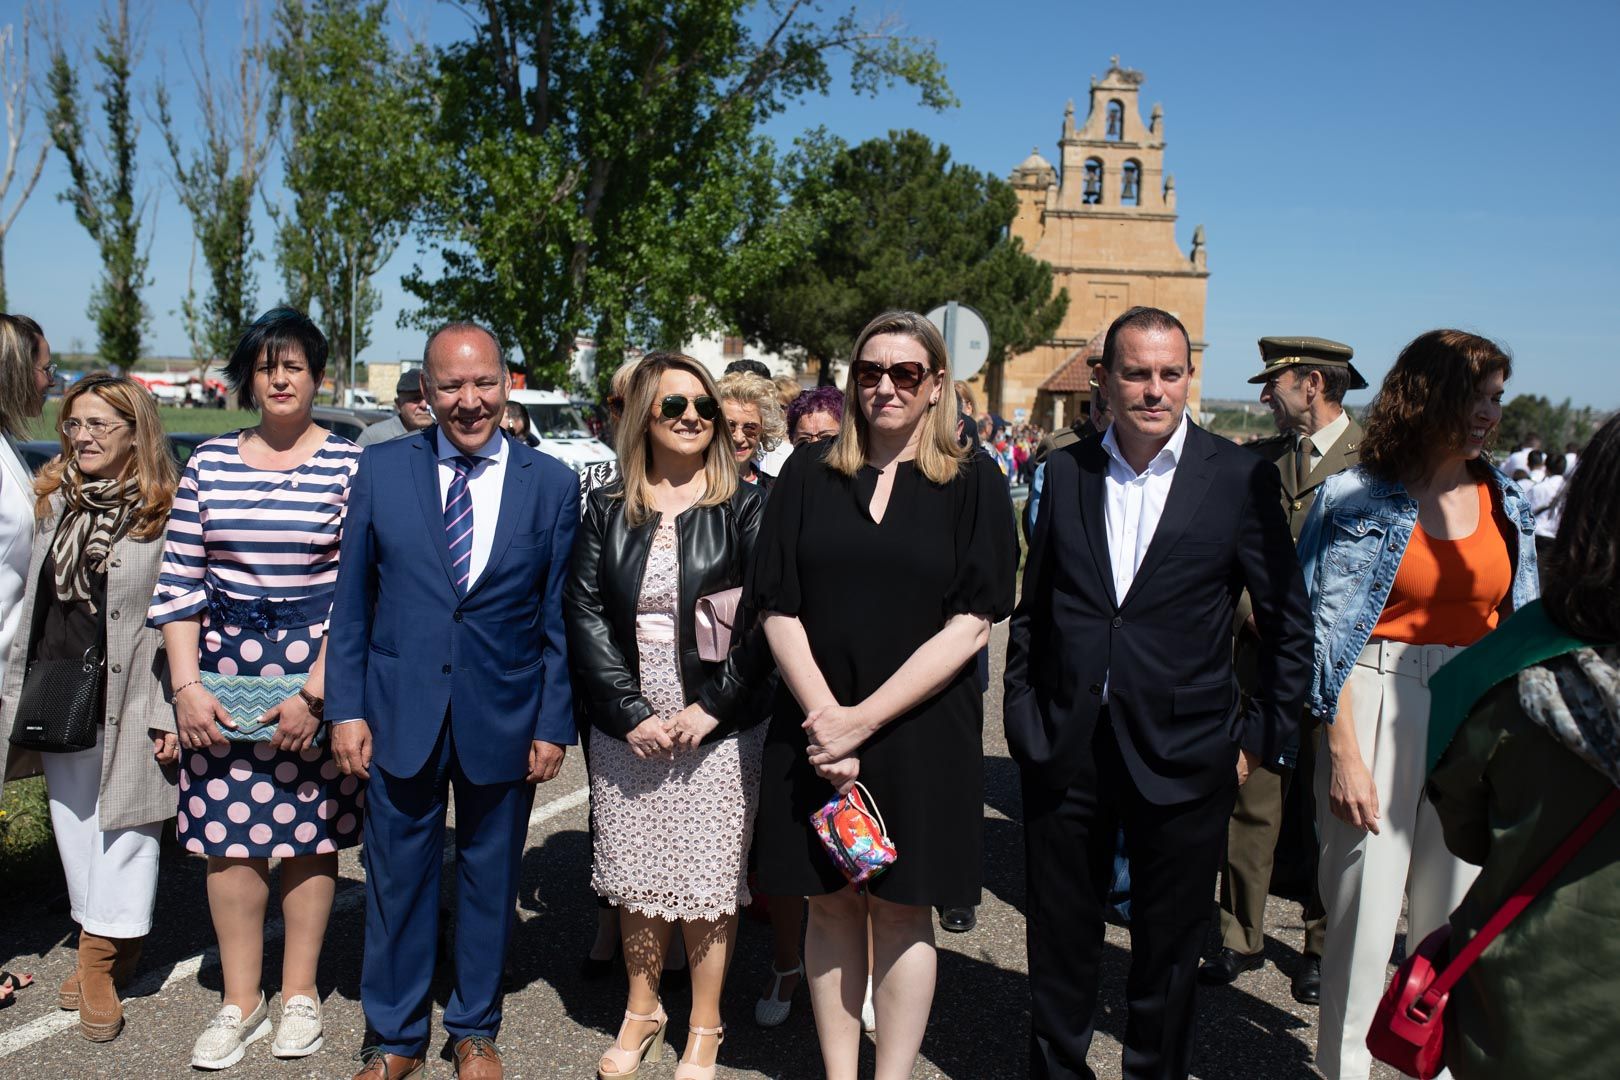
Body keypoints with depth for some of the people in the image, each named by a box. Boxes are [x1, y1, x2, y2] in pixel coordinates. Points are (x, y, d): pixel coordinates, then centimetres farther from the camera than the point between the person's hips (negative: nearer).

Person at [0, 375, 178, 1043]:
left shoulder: (165, 513, -10)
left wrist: (169, 713, -14)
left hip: (127, 704, -6)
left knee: (123, 827, 2)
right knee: (73, 827, 15)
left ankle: (102, 955, 18)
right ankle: (107, 950, 30)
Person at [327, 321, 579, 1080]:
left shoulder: (552, 483, -2)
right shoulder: (381, 469, 0)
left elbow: (559, 618, -1)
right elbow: (351, 602, 3)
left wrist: (554, 724, -3)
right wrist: (347, 709, -2)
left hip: (503, 718, 0)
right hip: (399, 711, 1)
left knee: (489, 878, 14)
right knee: (397, 879, 12)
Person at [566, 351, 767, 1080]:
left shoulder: (744, 509, -1)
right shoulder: (607, 510, 5)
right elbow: (584, 614, -1)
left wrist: (712, 706, -13)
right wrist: (631, 713, -9)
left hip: (717, 729, -2)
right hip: (627, 729, 2)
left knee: (708, 882, 4)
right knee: (634, 878, 12)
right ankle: (641, 1012, 32)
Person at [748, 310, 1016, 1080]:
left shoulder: (972, 483, -1)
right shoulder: (808, 475, 5)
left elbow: (971, 623, -8)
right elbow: (778, 610, 1)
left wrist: (863, 720, -14)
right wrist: (823, 715, -13)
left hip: (921, 731, -2)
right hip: (816, 725, 2)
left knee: (902, 909, 7)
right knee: (832, 904, 10)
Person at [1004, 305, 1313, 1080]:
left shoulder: (1241, 478, -4)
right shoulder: (1065, 472, 4)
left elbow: (1288, 623, 1)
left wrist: (1263, 737, -2)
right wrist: (1022, 712, 5)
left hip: (1182, 755, -2)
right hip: (1064, 748, 2)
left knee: (1168, 951, 14)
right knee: (1059, 943, 15)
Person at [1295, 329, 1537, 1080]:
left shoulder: (1504, 501, 8)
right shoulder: (1359, 498, -7)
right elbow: (1328, 633, -8)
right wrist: (1343, 753, -13)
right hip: (1379, 706, -4)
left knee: (1457, 912, 11)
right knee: (1365, 911, 2)